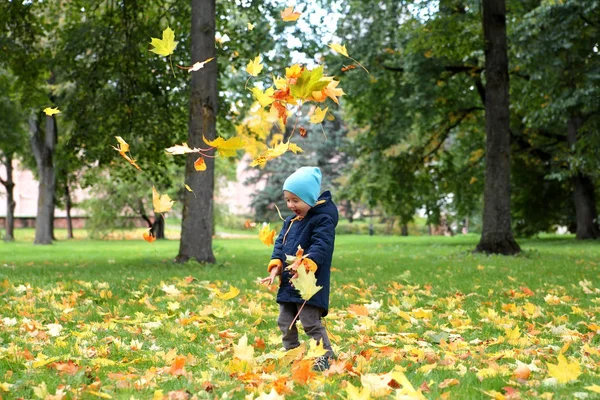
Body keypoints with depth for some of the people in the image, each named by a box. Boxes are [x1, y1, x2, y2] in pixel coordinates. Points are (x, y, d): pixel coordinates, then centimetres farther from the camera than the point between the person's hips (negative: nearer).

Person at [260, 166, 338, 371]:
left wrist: (306, 265, -35)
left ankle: (325, 356, 5)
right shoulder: (291, 221, 16)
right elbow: (280, 243, 14)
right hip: (288, 282, 9)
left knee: (310, 322, -7)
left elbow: (320, 246, -22)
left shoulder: (323, 220, -11)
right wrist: (276, 265, -3)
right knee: (285, 322, 12)